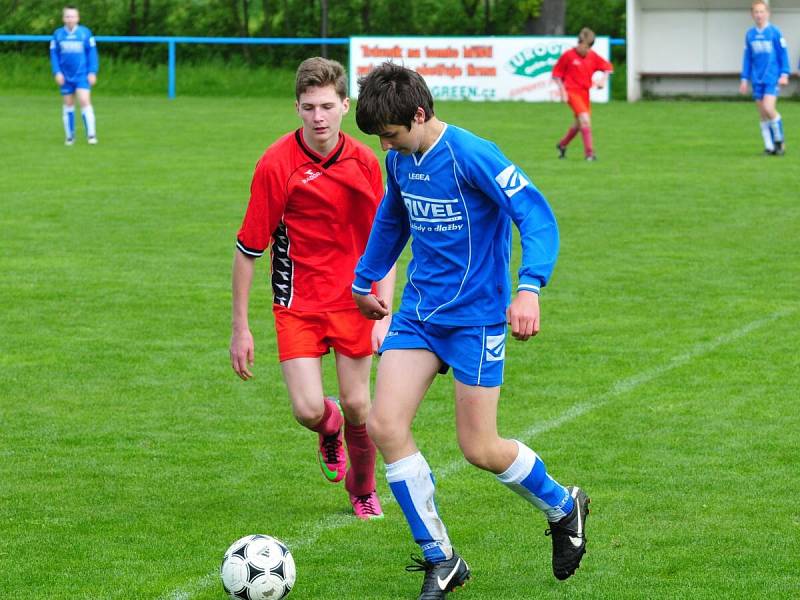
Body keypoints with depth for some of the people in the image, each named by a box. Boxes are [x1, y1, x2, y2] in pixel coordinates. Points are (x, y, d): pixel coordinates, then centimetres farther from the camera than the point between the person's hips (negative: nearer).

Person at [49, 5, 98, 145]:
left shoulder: (85, 33, -2)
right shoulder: (58, 34, 2)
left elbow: (92, 53, 2)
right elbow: (54, 54, 6)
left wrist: (92, 72, -4)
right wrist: (57, 72, -4)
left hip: (82, 75, -2)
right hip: (65, 76, 2)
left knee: (84, 101, -15)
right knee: (68, 104, 8)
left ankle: (91, 134, -13)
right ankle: (70, 136, 17)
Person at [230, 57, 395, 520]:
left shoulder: (365, 162, -5)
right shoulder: (276, 165, -15)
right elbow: (248, 249, -8)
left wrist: (385, 313, -5)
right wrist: (241, 328, -7)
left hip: (353, 299, 2)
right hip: (297, 302, -2)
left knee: (357, 406, 1)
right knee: (309, 410, -11)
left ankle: (363, 489, 30)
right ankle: (330, 427, 28)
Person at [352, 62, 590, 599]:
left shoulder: (471, 156, -19)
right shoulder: (400, 162, 4)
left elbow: (537, 215, -23)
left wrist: (529, 289, -36)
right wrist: (366, 279, 35)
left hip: (475, 317, -7)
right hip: (418, 313, 7)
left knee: (480, 449, -2)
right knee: (384, 425, -9)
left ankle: (564, 509, 29)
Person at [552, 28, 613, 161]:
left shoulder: (593, 56, 3)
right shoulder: (568, 55, -10)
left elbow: (608, 67, 14)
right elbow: (556, 74, -4)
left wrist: (603, 79, -4)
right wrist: (562, 91, -10)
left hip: (585, 92, 6)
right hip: (572, 92, -6)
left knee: (579, 123, 15)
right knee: (585, 119, -19)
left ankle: (562, 145, 39)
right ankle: (589, 153, -17)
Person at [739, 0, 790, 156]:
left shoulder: (775, 32, -4)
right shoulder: (750, 34, 8)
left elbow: (783, 54, 0)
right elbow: (747, 58, 15)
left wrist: (784, 74, -7)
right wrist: (745, 79, 12)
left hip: (772, 78, -4)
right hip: (757, 79, 4)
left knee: (768, 108, -18)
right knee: (762, 114, 4)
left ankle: (779, 140, 2)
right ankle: (769, 147, 11)